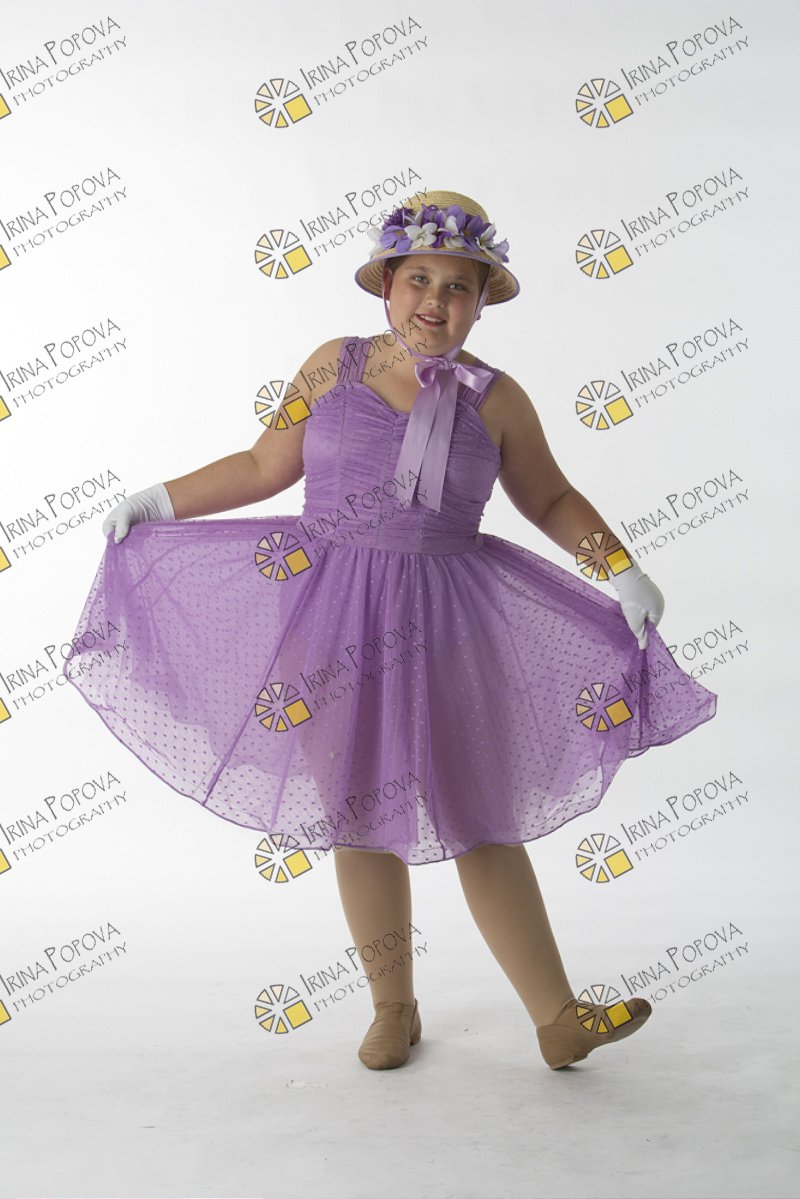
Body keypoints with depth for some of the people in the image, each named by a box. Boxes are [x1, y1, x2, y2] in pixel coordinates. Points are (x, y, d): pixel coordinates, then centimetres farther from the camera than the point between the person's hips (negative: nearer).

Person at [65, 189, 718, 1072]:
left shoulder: (494, 398, 0)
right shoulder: (335, 366, 2)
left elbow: (551, 501, 10)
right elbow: (263, 466, 11)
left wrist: (620, 570, 1)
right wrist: (159, 502, 11)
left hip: (444, 623, -1)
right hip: (333, 617, 1)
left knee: (479, 817, 1)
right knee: (358, 816, 8)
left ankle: (559, 1019, 12)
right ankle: (394, 1011, 25)